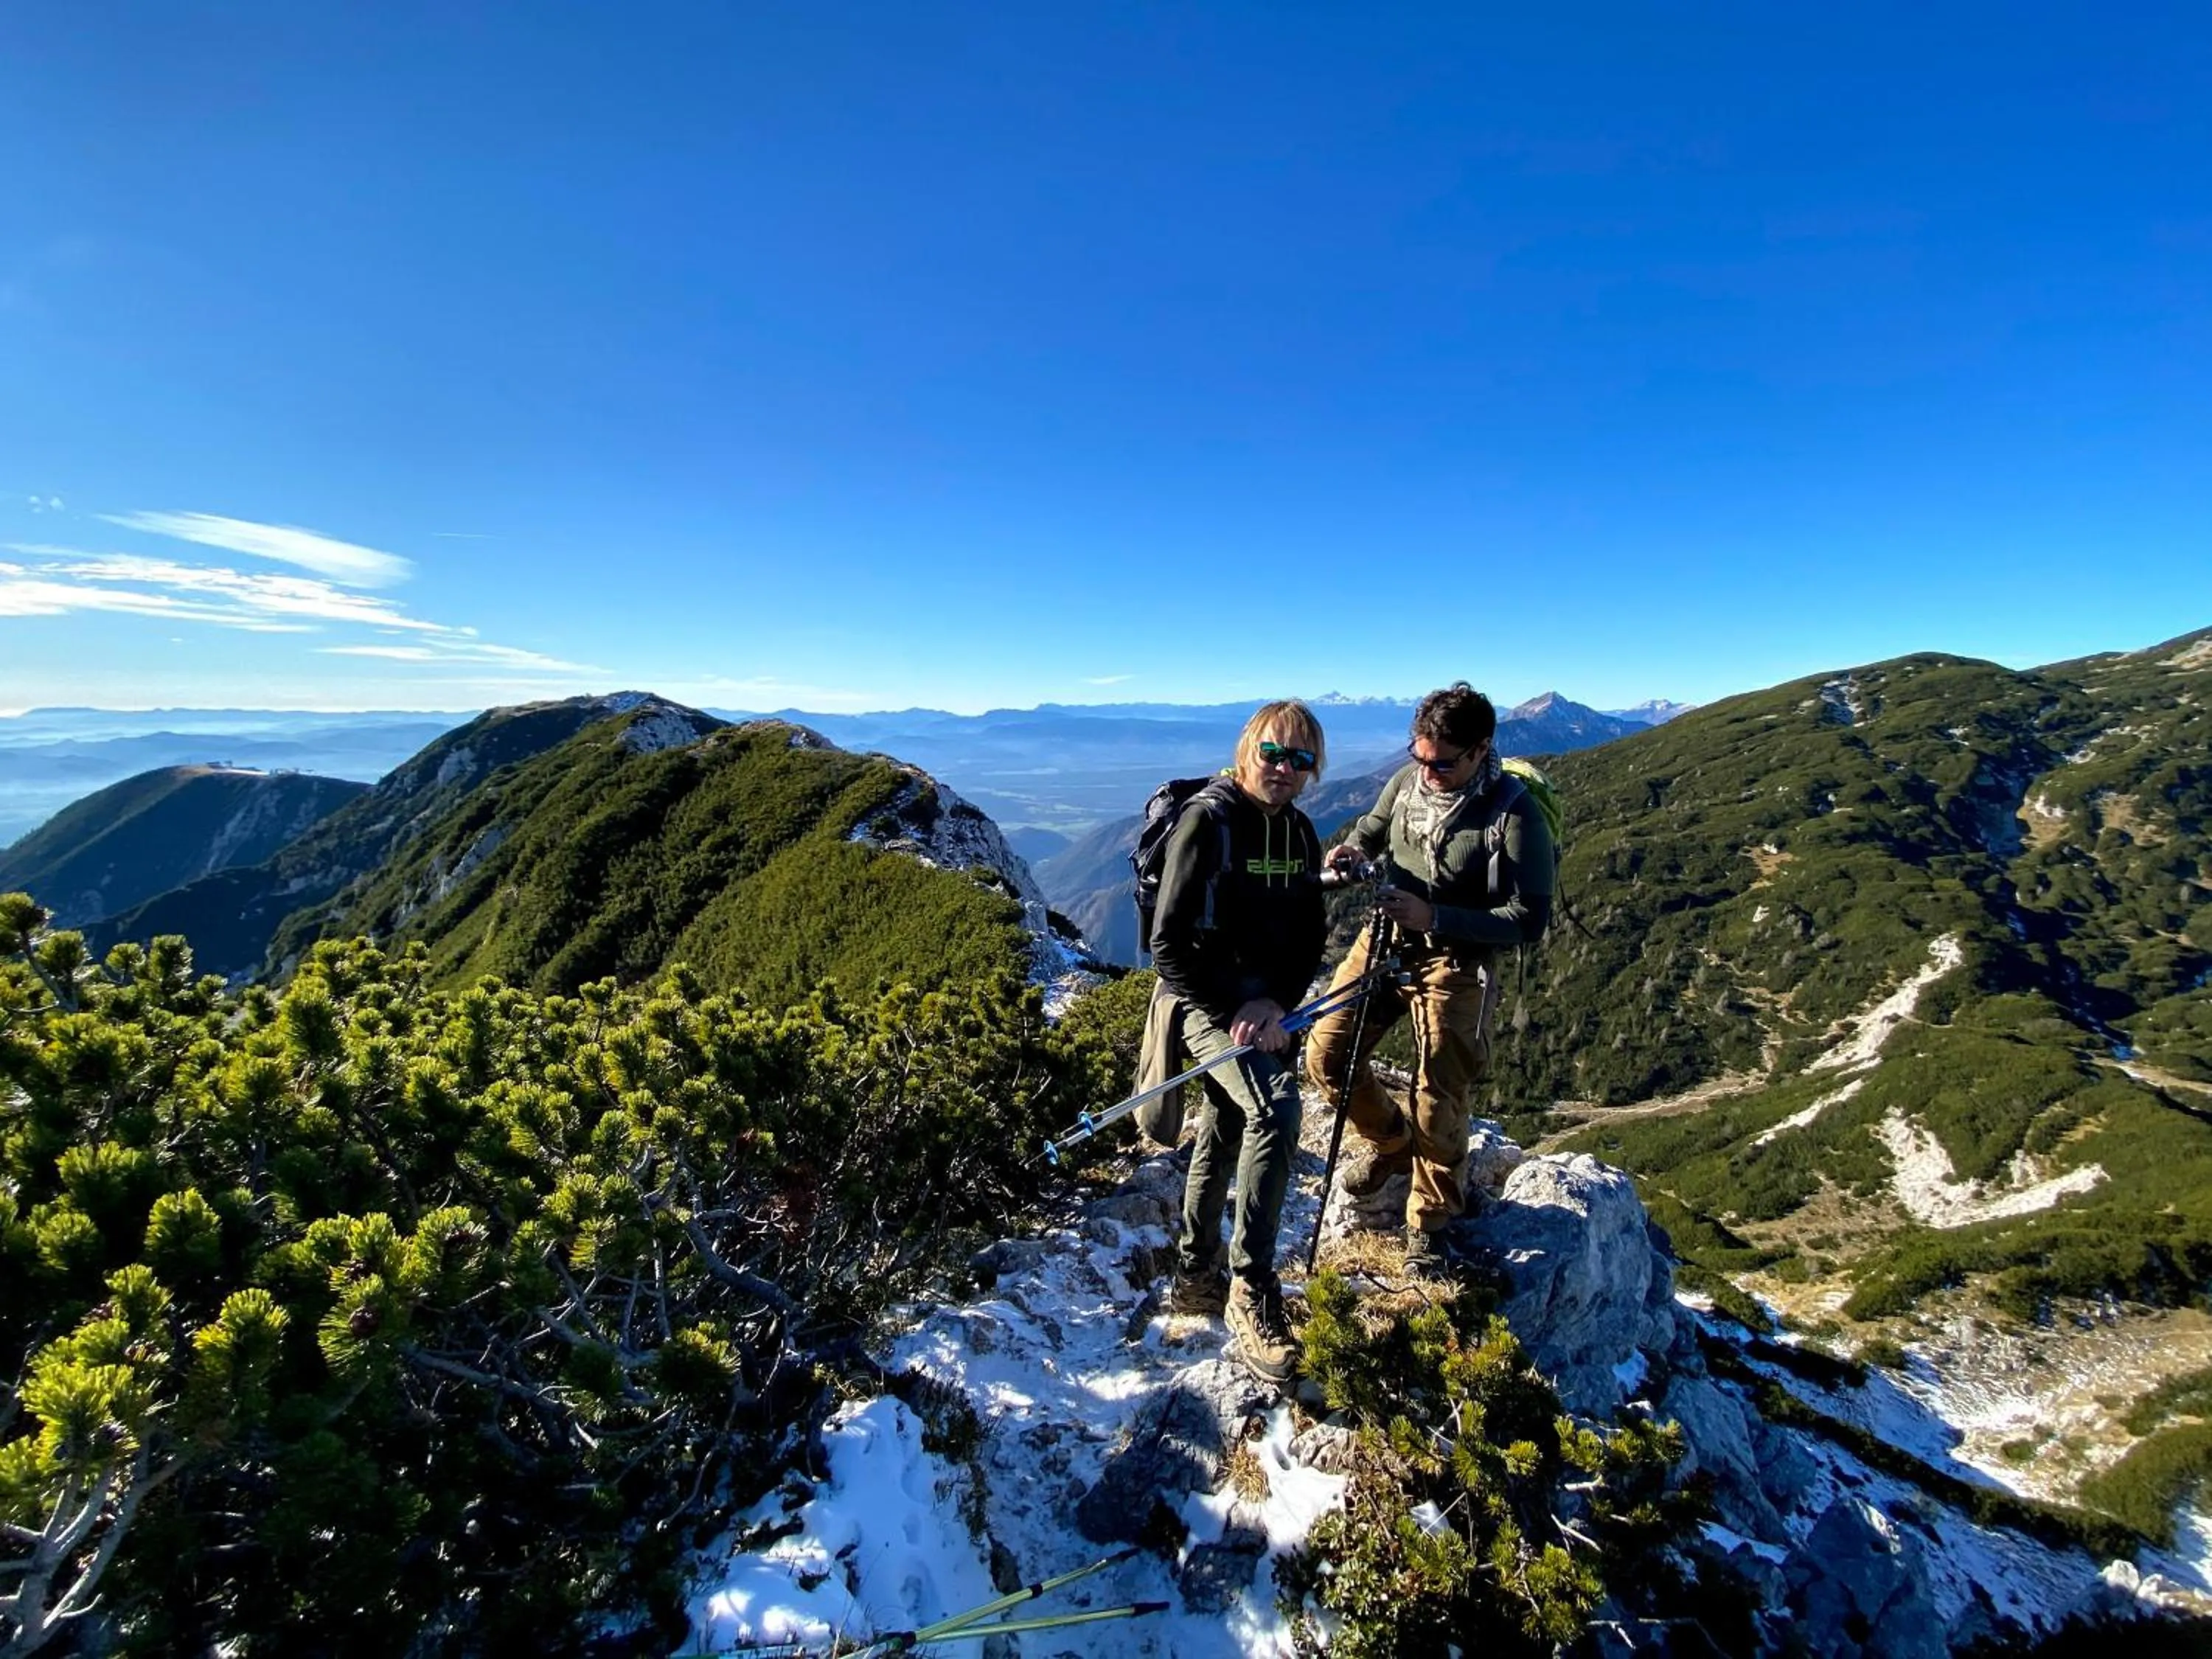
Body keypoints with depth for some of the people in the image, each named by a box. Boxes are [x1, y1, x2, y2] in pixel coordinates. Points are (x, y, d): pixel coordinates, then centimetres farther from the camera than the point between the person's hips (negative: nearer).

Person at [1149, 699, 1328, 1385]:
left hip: (1267, 1008, 7)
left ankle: (1195, 1277, 34)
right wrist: (1232, 1011, -19)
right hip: (1210, 1003, -7)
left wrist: (1275, 1004, -11)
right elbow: (1169, 945, -16)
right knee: (1276, 1110, -26)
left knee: (1222, 1139, 16)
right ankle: (1251, 1289, -11)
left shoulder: (1299, 832, 6)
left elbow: (1310, 935, 5)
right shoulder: (1206, 822, -14)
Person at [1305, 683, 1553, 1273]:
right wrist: (1353, 849, -9)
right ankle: (1388, 1139, 33)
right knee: (1327, 1056, 2)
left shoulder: (1514, 815, -19)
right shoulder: (1408, 779, -4)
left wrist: (1435, 918, -26)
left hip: (1455, 963, -5)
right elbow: (1375, 825, 16)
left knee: (1437, 1103, 4)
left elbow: (1528, 918, -17)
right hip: (1386, 940, 5)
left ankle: (1429, 1222, 29)